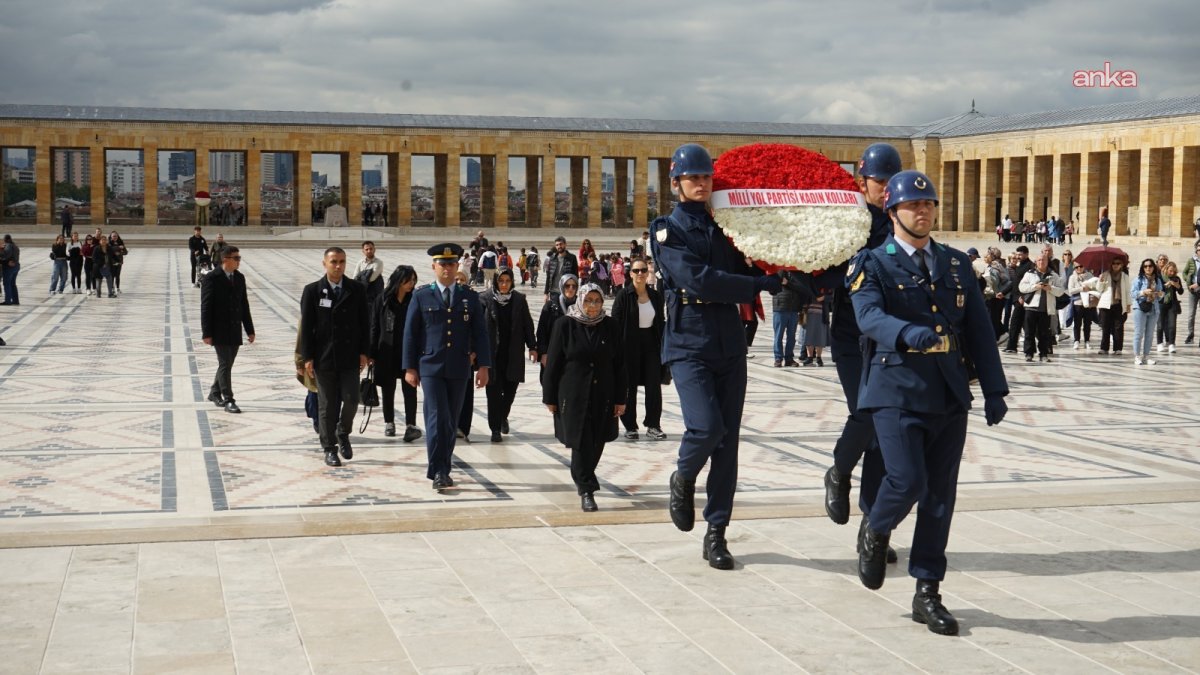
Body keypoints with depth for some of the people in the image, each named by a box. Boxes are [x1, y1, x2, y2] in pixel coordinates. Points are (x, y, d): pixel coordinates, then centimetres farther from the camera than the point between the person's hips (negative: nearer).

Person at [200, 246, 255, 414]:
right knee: (225, 364, -7)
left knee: (227, 364, 12)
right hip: (219, 331, -6)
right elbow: (206, 307, -11)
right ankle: (228, 400, -3)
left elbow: (244, 305, 12)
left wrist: (249, 329, 10)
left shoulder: (240, 278, 9)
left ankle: (215, 392, 30)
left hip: (235, 331, 6)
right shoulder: (211, 278, -10)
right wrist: (206, 333, -15)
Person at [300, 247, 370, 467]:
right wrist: (307, 357, -6)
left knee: (351, 400, -3)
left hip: (350, 357, 1)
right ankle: (330, 448, 14)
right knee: (327, 405, 4)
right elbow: (306, 326, -1)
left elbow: (364, 323, 6)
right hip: (324, 358, -1)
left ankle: (343, 434, 24)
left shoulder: (357, 290, 3)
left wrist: (364, 352, 0)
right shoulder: (312, 291, -1)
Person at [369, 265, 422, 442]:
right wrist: (372, 353, -4)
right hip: (387, 352, 0)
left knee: (409, 389, -5)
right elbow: (375, 327, 0)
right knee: (388, 389, 11)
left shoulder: (414, 300, -1)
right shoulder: (382, 300, -2)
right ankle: (389, 423, 24)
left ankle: (410, 425, -7)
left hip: (409, 352, 0)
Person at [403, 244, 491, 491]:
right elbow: (410, 333, 3)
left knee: (451, 421, 7)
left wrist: (484, 366, -2)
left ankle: (442, 469, 18)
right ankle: (438, 472, -9)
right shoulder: (421, 296, 3)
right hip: (430, 367, -3)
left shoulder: (470, 297, 8)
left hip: (459, 369, 3)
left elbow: (480, 333, 6)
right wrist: (410, 367, -3)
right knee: (437, 418, -11)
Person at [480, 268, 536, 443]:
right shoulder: (486, 299, -4)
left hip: (513, 354, 2)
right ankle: (495, 429, 7)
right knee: (494, 391, -1)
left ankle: (503, 416, 36)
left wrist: (532, 347, 3)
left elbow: (527, 324, 6)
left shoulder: (519, 300, 2)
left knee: (510, 388, 8)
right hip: (492, 354, -2)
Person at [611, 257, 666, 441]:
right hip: (629, 345, -3)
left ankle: (653, 426, 6)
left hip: (651, 344, 3)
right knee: (630, 386, 5)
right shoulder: (624, 295, -6)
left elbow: (661, 322, 12)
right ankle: (630, 427, 15)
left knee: (654, 385, -2)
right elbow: (615, 323, -7)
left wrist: (663, 346, 6)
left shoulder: (655, 296, 6)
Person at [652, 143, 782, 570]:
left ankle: (716, 534, 10)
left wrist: (781, 282, -11)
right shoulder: (668, 230, -1)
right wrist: (761, 285, -17)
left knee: (728, 440, 3)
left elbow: (748, 270, 10)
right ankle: (683, 480, 13)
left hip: (730, 345, 4)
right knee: (707, 427, -20)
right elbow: (697, 279, -15)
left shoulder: (724, 226, 14)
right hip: (688, 345, -4)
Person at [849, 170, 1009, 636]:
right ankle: (875, 533, 19)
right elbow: (870, 317, -19)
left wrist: (994, 390, 7)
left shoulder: (956, 265, 14)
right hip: (897, 393, -4)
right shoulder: (873, 265, -1)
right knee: (907, 482, -15)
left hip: (949, 398, 5)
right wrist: (908, 333, -39)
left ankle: (927, 594, 15)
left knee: (940, 495, 5)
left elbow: (979, 330, 14)